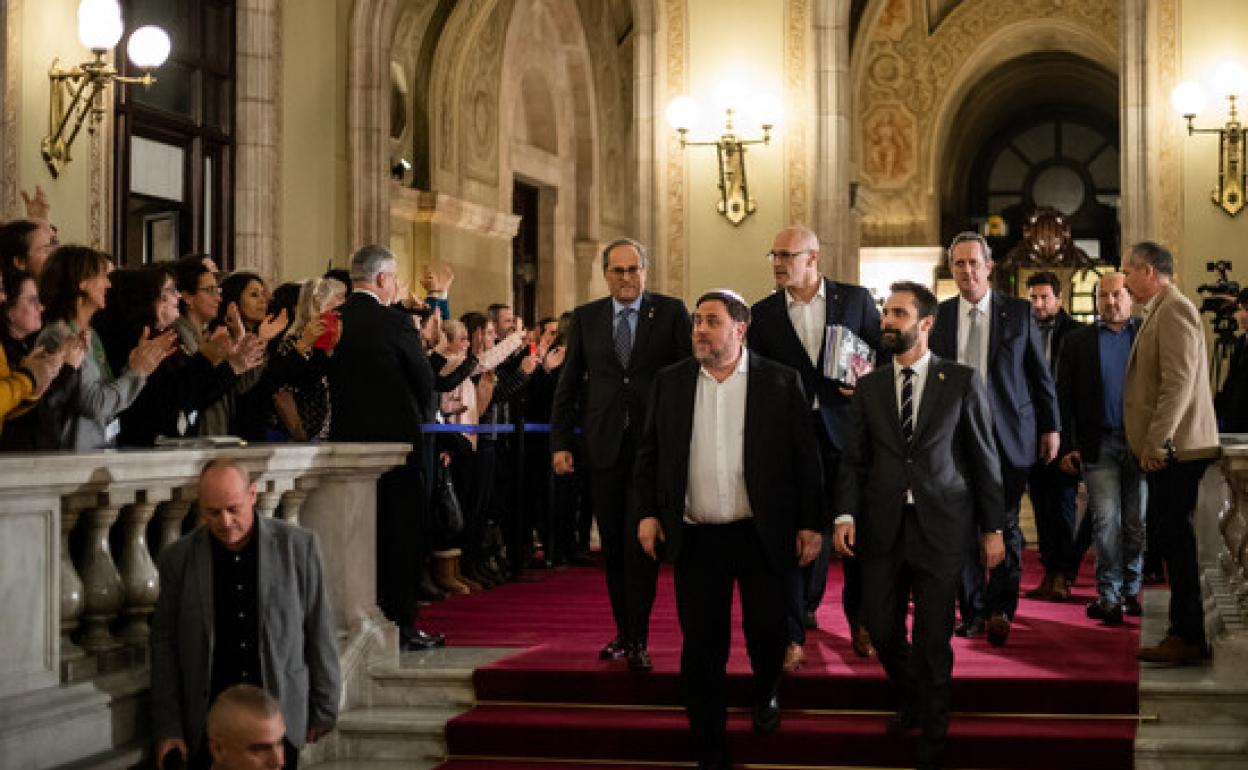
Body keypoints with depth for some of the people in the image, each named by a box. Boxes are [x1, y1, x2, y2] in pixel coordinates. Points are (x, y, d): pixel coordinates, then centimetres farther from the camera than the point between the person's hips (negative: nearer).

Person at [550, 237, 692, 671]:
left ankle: (638, 640, -2)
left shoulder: (671, 312, 2)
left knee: (640, 541, -7)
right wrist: (560, 442, 3)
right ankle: (623, 633, 19)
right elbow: (568, 384, 10)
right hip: (603, 446, 3)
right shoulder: (585, 318, 9)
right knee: (613, 545, 8)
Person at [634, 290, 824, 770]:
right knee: (701, 649, 3)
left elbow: (806, 458, 0)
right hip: (695, 538, 2)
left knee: (766, 631, 6)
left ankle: (766, 694, 40)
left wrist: (811, 524, -3)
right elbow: (648, 454, 11)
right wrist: (647, 513, 2)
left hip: (762, 535, -1)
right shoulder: (670, 382, 6)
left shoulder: (781, 383, -1)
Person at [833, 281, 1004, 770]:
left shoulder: (961, 382, 1)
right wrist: (845, 515, -8)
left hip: (940, 525, -3)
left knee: (933, 637, 2)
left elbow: (984, 458, 3)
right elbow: (854, 460, 7)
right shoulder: (869, 387, 8)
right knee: (881, 627, 6)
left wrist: (992, 528, 2)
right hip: (882, 525, 3)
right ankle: (910, 701, 35)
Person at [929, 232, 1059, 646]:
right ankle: (972, 612, 14)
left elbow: (1040, 374, 5)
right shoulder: (939, 316, 5)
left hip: (1009, 433, -1)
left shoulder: (1018, 312, 2)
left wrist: (1051, 427, 3)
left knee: (1005, 523, 0)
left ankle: (1001, 609, 10)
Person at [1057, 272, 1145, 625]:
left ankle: (1130, 589, 19)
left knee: (1136, 523, 7)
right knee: (1106, 521, -4)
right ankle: (1108, 595, 1)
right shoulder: (1078, 342, 7)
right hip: (1099, 445, -1)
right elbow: (1064, 397, 6)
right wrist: (1067, 447, -1)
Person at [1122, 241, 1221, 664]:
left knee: (1177, 542, -8)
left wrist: (1156, 443, -20)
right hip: (1167, 452, 10)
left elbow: (1179, 382, -21)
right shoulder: (1160, 312, 18)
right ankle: (1187, 632, 15)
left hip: (1175, 451, -10)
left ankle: (1188, 638, -5)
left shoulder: (1174, 310, -13)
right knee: (1174, 541, 11)